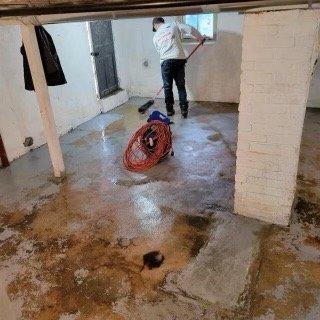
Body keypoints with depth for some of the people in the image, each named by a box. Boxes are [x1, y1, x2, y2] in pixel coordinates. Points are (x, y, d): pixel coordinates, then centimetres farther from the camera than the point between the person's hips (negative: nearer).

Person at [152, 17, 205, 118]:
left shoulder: (155, 37, 17)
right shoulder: (174, 24, 11)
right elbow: (190, 29, 2)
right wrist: (200, 38, 15)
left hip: (165, 61, 1)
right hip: (179, 59, 0)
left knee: (167, 87, 11)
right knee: (181, 86, 8)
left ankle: (169, 110, 16)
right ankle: (184, 110, 9)